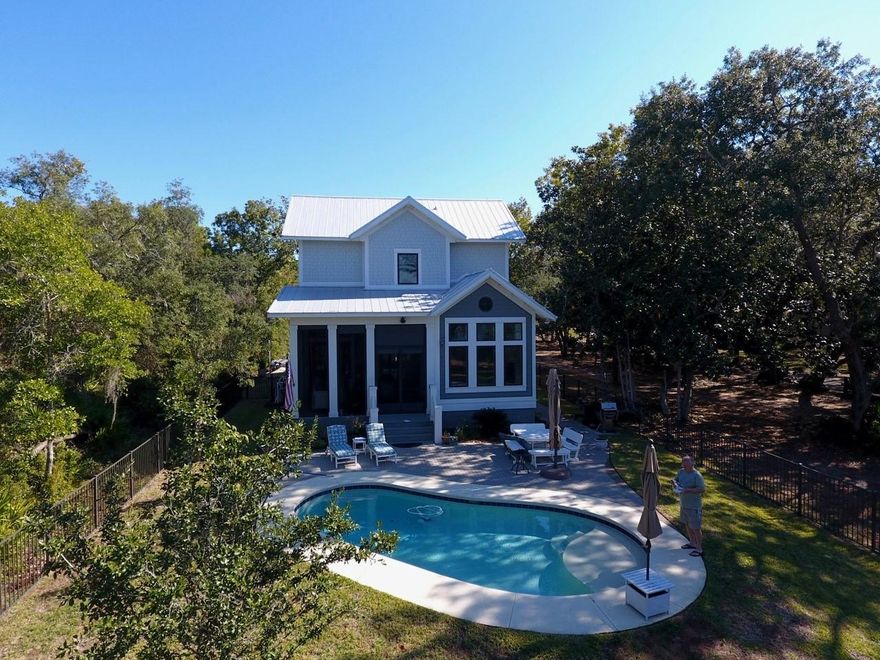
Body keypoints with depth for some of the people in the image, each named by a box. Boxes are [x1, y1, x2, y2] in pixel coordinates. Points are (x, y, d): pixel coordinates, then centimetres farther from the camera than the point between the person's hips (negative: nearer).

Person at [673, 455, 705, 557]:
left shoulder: (697, 475, -21)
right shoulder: (681, 472, 2)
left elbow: (702, 489, -25)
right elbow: (676, 479, 18)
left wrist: (688, 490, -29)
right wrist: (676, 484, -5)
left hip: (694, 506, -8)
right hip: (684, 504, 8)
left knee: (696, 528, 1)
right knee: (687, 525, 22)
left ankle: (699, 549, 14)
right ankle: (692, 543, 40)